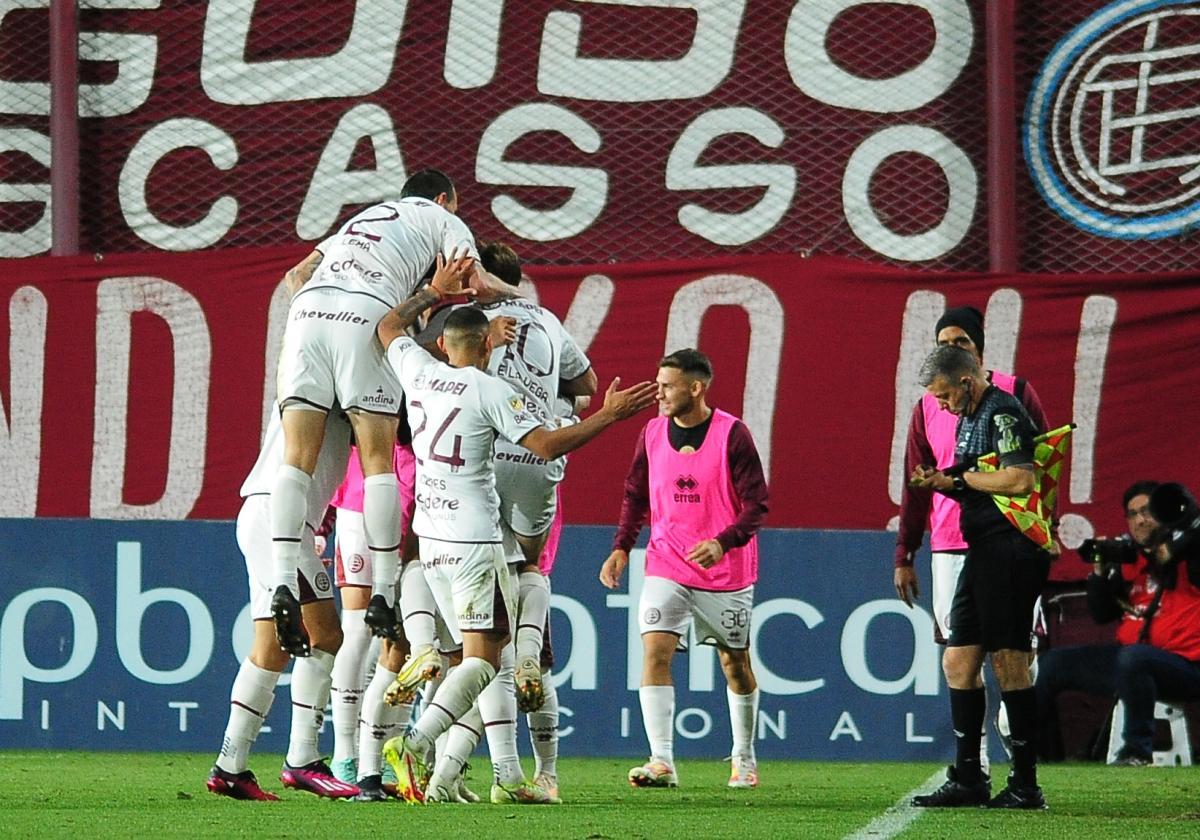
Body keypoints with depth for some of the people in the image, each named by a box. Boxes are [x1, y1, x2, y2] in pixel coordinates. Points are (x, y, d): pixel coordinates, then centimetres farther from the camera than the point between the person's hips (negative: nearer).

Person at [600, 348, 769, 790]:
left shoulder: (732, 434, -11)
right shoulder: (653, 432, 1)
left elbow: (756, 504, -10)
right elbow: (636, 495, 14)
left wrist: (723, 542, -25)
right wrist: (621, 547, 2)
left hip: (725, 570, -2)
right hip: (666, 566, 3)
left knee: (735, 662, 9)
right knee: (655, 650, -16)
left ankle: (744, 758, 29)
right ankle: (661, 762, -19)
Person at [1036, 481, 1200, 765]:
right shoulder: (1128, 559, 17)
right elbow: (1101, 614, 17)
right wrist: (1101, 571, 2)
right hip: (1129, 663, 8)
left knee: (1132, 657, -40)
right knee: (1055, 662, 9)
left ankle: (1138, 750, -32)